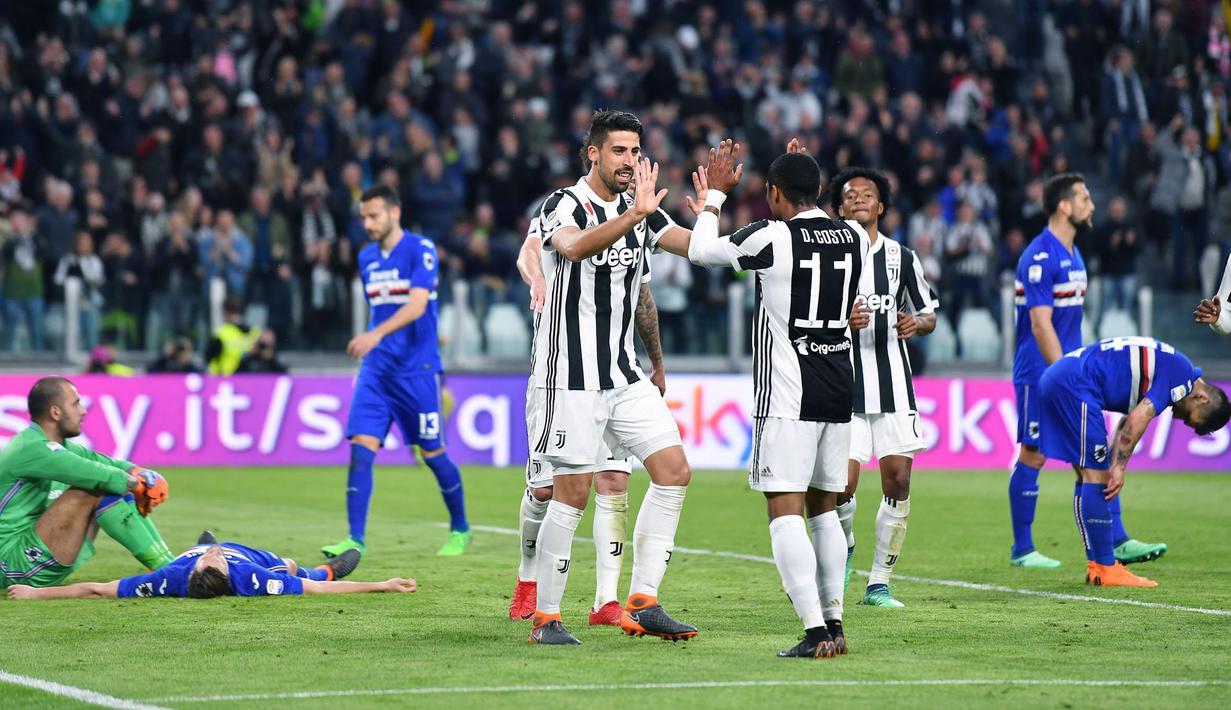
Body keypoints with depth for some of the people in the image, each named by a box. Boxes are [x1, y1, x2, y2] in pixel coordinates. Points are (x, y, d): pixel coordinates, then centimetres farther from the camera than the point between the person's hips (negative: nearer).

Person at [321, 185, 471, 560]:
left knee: (432, 452, 3)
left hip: (417, 368, -5)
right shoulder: (367, 258, 12)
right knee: (361, 446, -10)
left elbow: (417, 304, -22)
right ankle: (356, 537, -11)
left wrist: (377, 335, -34)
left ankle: (460, 529, 23)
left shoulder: (420, 249, -9)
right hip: (376, 369, 5)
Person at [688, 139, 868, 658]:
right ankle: (834, 622, 18)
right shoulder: (855, 237, 5)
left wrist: (715, 193, 17)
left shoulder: (771, 238, -12)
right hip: (839, 389, 6)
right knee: (824, 508, 17)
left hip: (788, 396, -6)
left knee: (785, 512, -7)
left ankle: (815, 631, -18)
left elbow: (700, 251, 4)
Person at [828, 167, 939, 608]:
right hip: (843, 385, -2)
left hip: (894, 385, 2)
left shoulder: (902, 258, 8)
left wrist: (917, 323, -7)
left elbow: (929, 315, 16)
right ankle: (844, 546, 21)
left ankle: (879, 582, 8)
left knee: (898, 482, -3)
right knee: (841, 485, -12)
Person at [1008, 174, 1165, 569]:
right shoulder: (1040, 258, -16)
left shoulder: (1073, 254, 13)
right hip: (1039, 375, -9)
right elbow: (1041, 325, -20)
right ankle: (1022, 550, 6)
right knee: (1033, 458, -2)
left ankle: (1118, 543, 4)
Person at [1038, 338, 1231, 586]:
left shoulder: (1170, 367, 21)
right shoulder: (1181, 375, -9)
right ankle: (1105, 569, -6)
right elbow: (1137, 421, -17)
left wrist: (1114, 467, 11)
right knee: (1095, 476, -7)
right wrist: (1119, 467, -12)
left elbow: (1126, 425, 20)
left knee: (1089, 479, 14)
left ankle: (1098, 565, 17)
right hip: (1075, 384, -10)